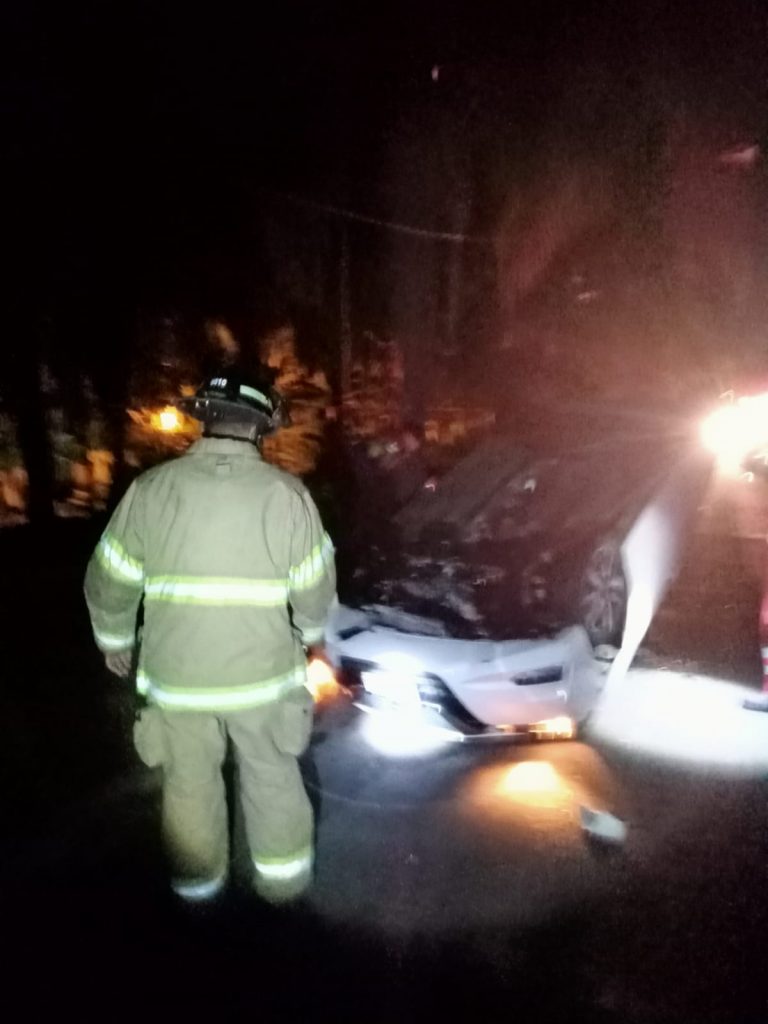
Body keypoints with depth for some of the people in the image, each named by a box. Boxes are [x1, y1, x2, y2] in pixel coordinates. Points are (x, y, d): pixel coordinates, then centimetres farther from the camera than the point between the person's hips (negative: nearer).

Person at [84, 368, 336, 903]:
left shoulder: (150, 488, -11)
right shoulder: (287, 493, -15)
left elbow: (109, 583, -2)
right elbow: (315, 590, -7)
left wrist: (115, 640, 16)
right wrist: (309, 636, 14)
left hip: (177, 676, 1)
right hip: (263, 673, -1)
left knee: (190, 781, 22)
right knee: (273, 777, 21)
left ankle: (199, 881, 41)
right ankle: (283, 877, 38)